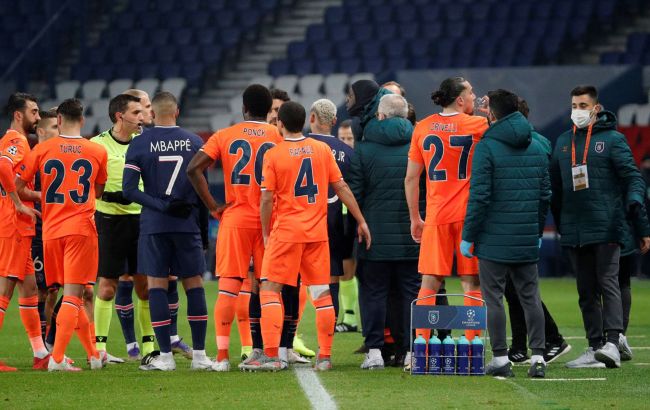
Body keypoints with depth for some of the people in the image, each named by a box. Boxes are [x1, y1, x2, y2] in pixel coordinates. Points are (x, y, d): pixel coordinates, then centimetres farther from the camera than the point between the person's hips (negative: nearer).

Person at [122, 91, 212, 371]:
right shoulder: (194, 143, 4)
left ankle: (165, 355, -2)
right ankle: (199, 355, 5)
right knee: (194, 283, 7)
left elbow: (129, 190, -9)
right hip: (187, 223, 2)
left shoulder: (139, 144, -2)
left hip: (154, 224, -2)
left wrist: (160, 205, -9)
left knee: (156, 284, 2)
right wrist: (203, 224, 13)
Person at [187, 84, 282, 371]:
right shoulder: (279, 137, 1)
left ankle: (222, 355, -6)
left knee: (228, 288, 0)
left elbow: (194, 169, -8)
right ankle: (266, 351, 10)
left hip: (235, 218, 0)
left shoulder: (225, 136, 2)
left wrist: (212, 206, -3)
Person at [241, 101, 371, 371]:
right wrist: (361, 221, 11)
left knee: (270, 290, 1)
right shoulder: (322, 149, 4)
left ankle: (271, 356, -8)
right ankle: (325, 356, 9)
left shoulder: (273, 155, -6)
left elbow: (267, 199, -7)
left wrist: (266, 233, 4)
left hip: (286, 231, -3)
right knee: (322, 293, 8)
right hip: (317, 231, 3)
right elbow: (341, 188, 5)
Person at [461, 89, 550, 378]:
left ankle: (501, 359, 0)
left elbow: (479, 196, -13)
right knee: (530, 297, 9)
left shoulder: (486, 147, -10)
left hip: (493, 239, -5)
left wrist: (468, 236, -7)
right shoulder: (538, 148, 8)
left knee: (493, 299, 2)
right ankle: (538, 357, 4)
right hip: (527, 240, 5)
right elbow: (545, 194, 12)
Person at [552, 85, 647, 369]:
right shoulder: (563, 142, 15)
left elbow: (633, 176, -3)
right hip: (574, 232, 6)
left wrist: (634, 201, -23)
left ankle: (612, 343, -21)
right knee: (586, 291, 7)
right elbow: (556, 186, 20)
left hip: (606, 228, -5)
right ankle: (594, 348, 9)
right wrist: (559, 222, 17)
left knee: (608, 284, -13)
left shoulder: (612, 139, 1)